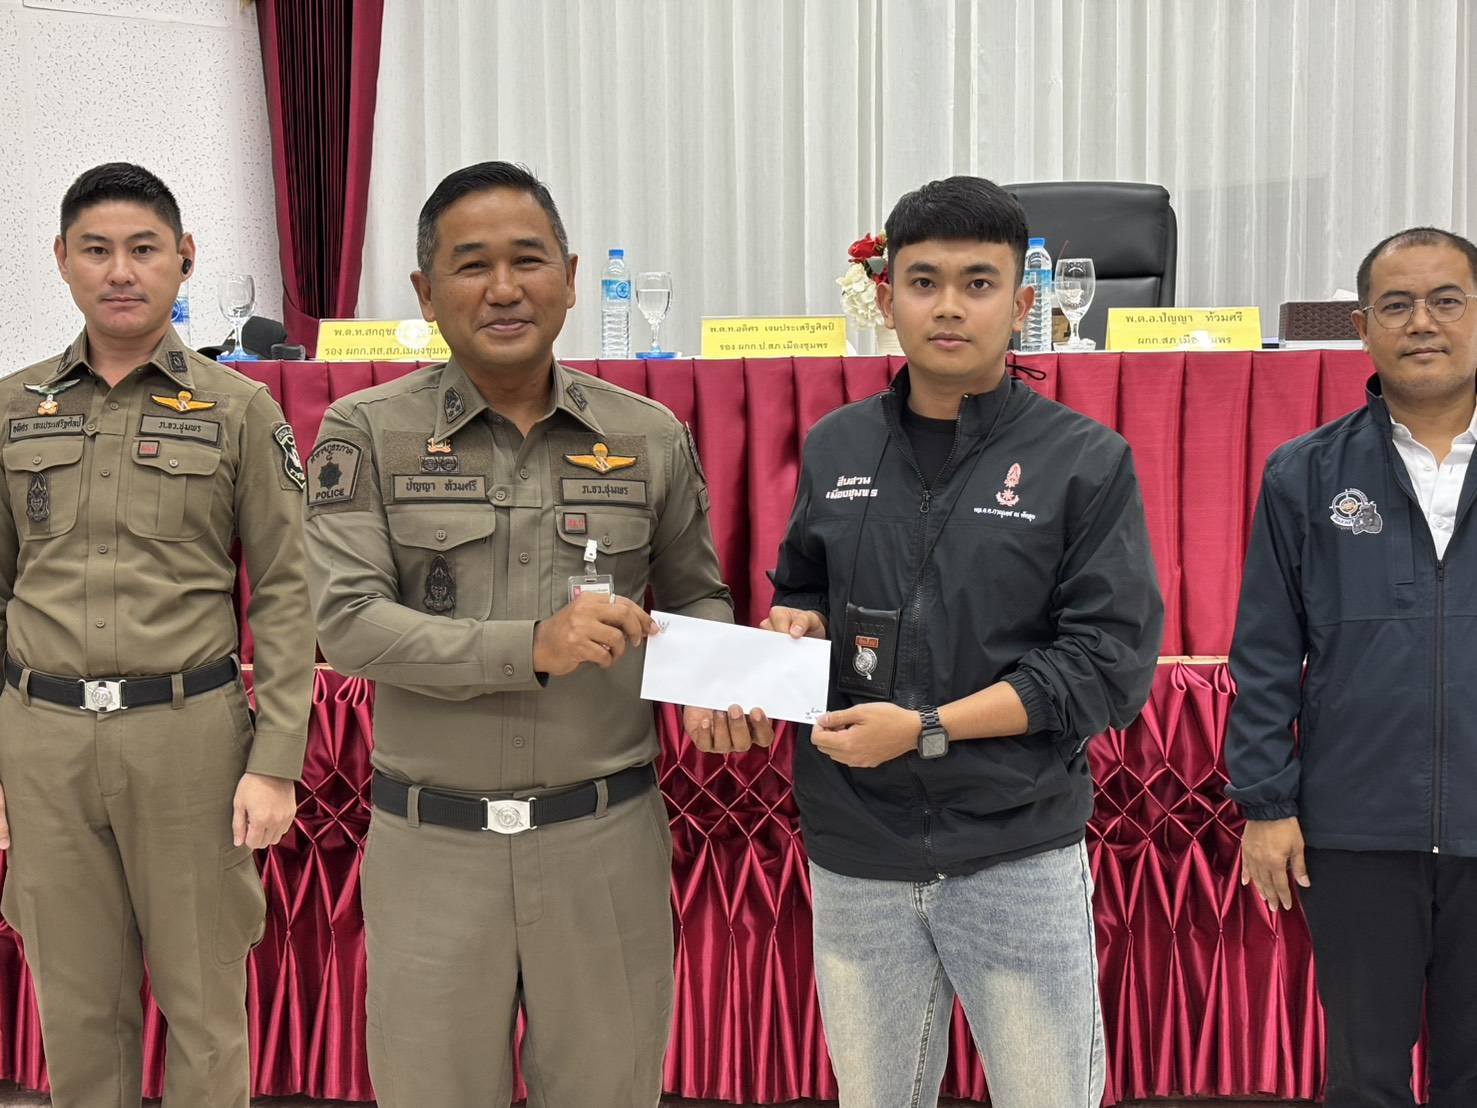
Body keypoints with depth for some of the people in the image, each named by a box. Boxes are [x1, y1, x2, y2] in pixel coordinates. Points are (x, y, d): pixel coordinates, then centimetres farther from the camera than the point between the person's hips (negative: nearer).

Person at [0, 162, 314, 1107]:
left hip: (189, 731, -2)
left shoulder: (241, 409, 0)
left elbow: (285, 592, -2)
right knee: (76, 1004, 12)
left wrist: (276, 761, -8)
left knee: (204, 1001, 7)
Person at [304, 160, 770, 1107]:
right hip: (432, 842, -1)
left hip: (608, 836, 1)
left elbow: (697, 598, 13)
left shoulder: (651, 436, 2)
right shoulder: (367, 432, -3)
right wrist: (532, 646, -22)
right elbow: (347, 622, -11)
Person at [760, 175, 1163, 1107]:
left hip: (1020, 855, -3)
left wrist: (927, 729, -17)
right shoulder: (835, 449, 6)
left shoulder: (1087, 461, -5)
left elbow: (1113, 664, -10)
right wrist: (797, 624, -5)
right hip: (855, 855, 3)